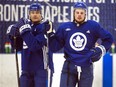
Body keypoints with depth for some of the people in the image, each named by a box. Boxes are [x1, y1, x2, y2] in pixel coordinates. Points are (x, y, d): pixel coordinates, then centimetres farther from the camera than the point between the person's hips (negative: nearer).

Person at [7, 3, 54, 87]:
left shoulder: (44, 27, -11)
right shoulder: (27, 25, 9)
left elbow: (35, 46, -24)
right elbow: (18, 47, 14)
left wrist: (25, 30, -22)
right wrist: (13, 35, -2)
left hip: (42, 68, -6)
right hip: (27, 69, 7)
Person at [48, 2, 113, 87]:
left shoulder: (93, 26, -3)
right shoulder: (64, 27, 1)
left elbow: (108, 38, 9)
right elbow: (54, 47, 3)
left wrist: (101, 49, -2)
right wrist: (50, 34, -8)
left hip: (86, 68, 0)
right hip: (69, 67, 0)